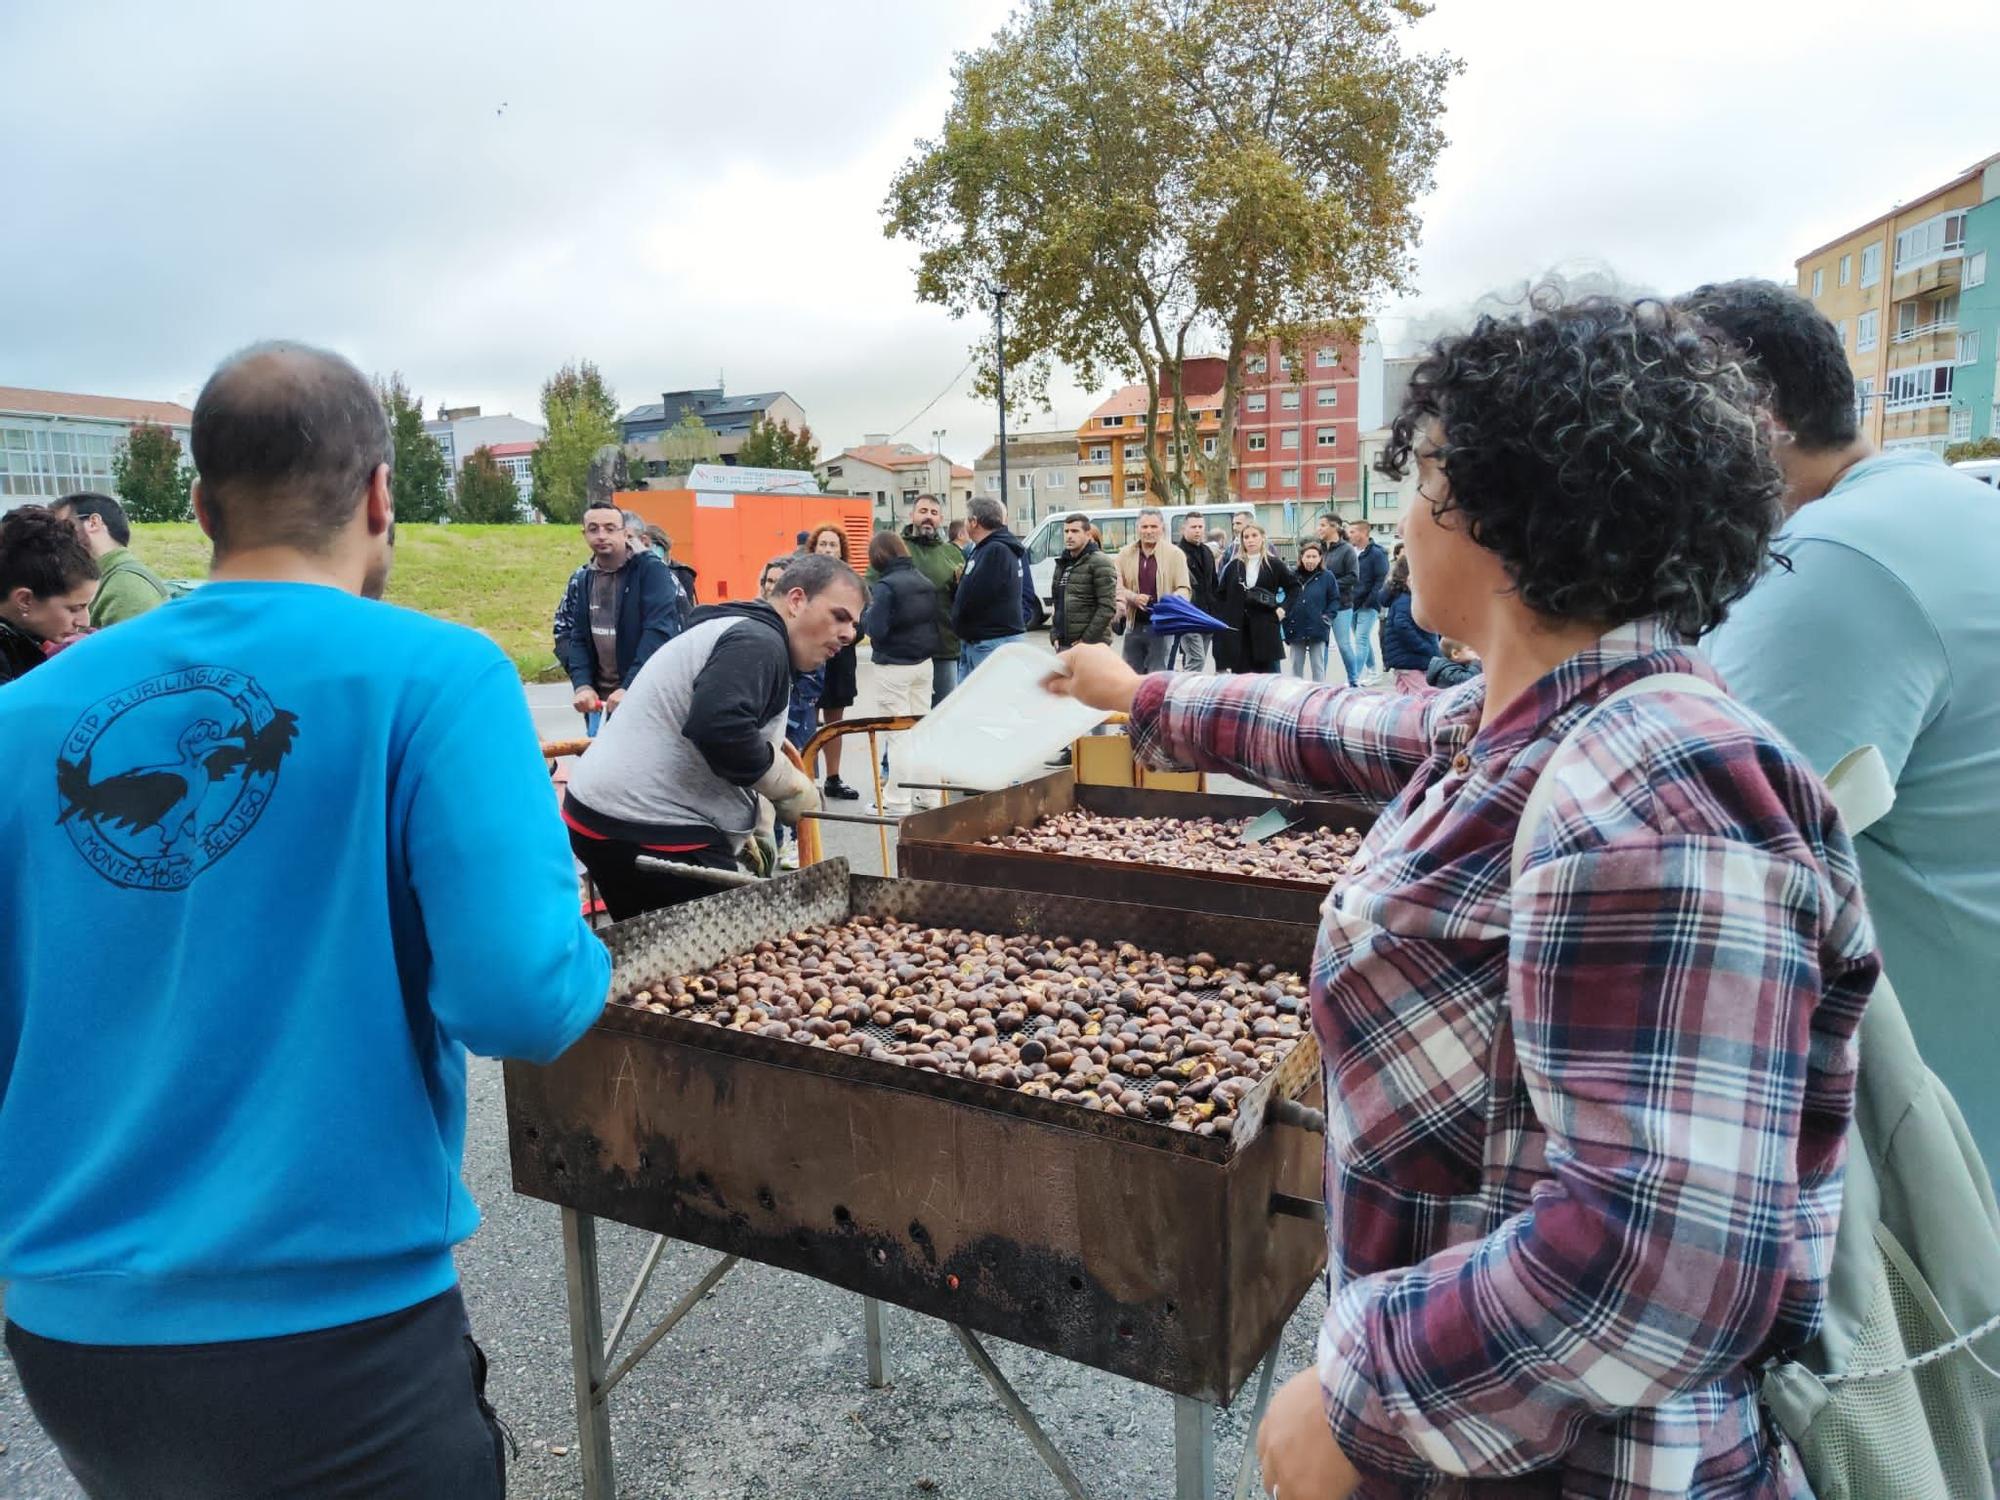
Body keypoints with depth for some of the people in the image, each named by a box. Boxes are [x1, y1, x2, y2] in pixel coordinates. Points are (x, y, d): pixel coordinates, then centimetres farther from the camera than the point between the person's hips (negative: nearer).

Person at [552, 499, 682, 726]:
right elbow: (570, 636, 8)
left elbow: (659, 633, -16)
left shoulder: (651, 571, -7)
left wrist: (630, 688, -23)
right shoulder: (580, 581, 10)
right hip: (600, 700, 5)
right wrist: (582, 684, -9)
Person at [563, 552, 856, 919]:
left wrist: (749, 828, 19)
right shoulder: (758, 641, -13)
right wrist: (792, 786, -14)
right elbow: (719, 730, -29)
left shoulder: (738, 631, 22)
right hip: (651, 830, -11)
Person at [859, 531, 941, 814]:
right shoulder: (925, 582, 7)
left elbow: (875, 630, -18)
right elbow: (933, 622, 11)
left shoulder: (886, 586, -16)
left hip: (894, 667, -7)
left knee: (898, 734, -2)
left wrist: (865, 609, -1)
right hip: (923, 663, 7)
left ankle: (897, 803, 3)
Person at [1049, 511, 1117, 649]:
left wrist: (1087, 639, -16)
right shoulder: (1062, 563, 17)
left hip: (1090, 644, -8)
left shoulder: (1100, 563, -8)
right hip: (1063, 644, 8)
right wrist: (1054, 634, 11)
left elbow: (1107, 607, -15)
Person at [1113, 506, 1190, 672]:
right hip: (1134, 626, 3)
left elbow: (1183, 588, -3)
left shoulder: (1174, 554, 0)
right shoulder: (1125, 554, 7)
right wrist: (1133, 597, -14)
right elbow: (1117, 586, 6)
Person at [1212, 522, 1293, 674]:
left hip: (1266, 629, -2)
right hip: (1238, 629, 2)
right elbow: (1221, 595, 11)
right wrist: (1222, 620, 1)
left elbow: (1294, 587, 10)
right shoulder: (1233, 566, 9)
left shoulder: (1274, 565, 4)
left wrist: (1283, 608, 0)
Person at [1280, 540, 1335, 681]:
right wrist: (1285, 615, 3)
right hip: (1296, 630, 3)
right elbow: (1286, 599, 14)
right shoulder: (1293, 577, 6)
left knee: (1318, 666, 3)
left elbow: (1333, 600, 2)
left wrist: (1327, 617, -9)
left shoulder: (1327, 577, -1)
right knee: (1296, 666, 11)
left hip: (1317, 630, -3)